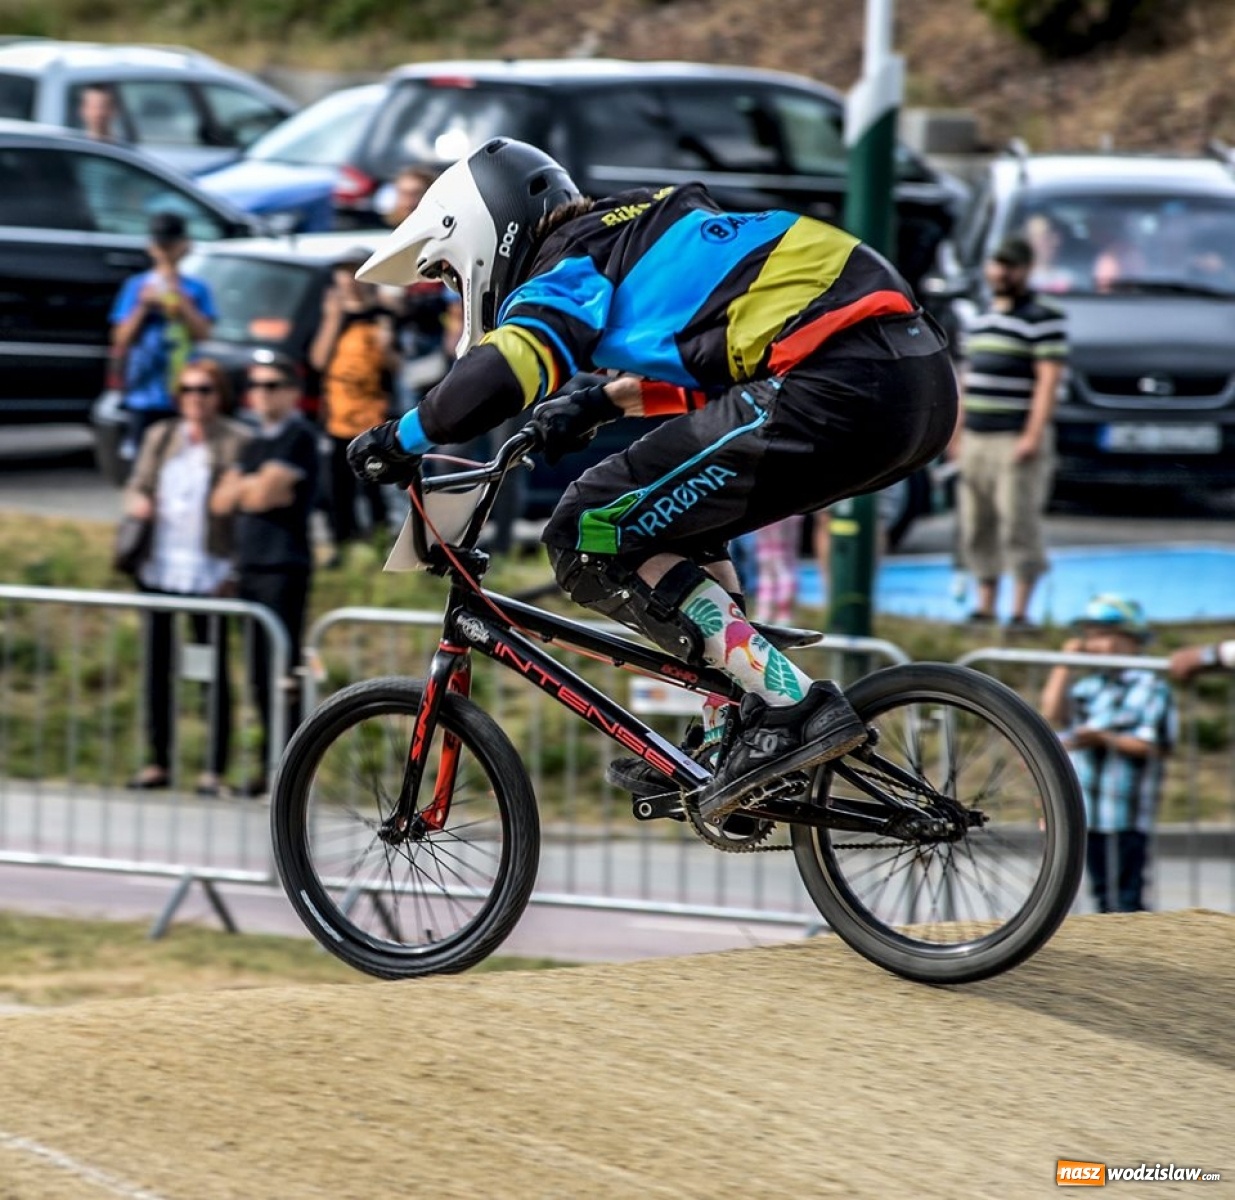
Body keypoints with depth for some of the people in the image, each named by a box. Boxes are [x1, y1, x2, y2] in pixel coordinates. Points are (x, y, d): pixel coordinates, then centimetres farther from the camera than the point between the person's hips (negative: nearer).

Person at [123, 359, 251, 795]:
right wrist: (137, 502, -5)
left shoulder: (236, 442, -2)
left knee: (214, 671, -2)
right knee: (156, 665, 7)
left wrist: (235, 571, -11)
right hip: (160, 569, 5)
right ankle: (159, 761, 15)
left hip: (210, 574, -5)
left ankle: (215, 769, 1)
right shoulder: (160, 437, 14)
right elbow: (137, 486, 21)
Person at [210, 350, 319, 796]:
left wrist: (242, 488, 3)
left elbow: (264, 493, -15)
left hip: (283, 566, -8)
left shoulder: (297, 437, -5)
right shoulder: (255, 444, 21)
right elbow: (222, 502, 13)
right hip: (249, 565, 8)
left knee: (282, 671, -12)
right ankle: (272, 762, 14)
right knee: (259, 672, 9)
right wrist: (251, 486, -3)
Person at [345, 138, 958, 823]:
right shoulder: (633, 234, 30)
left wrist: (401, 439, -2)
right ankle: (738, 738, 19)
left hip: (835, 386, -10)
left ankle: (791, 709, -11)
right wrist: (599, 404, 50)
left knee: (593, 542, -4)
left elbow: (509, 369, -16)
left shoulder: (570, 266, 3)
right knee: (676, 518, 27)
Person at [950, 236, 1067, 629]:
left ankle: (1021, 609, -8)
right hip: (976, 440, 8)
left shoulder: (1043, 320, -5)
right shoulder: (981, 320, 19)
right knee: (977, 527, 7)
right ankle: (985, 605, 12)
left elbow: (1048, 380, -12)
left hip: (1017, 439, -8)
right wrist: (957, 435, 18)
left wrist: (1033, 435, -20)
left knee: (1019, 525, -9)